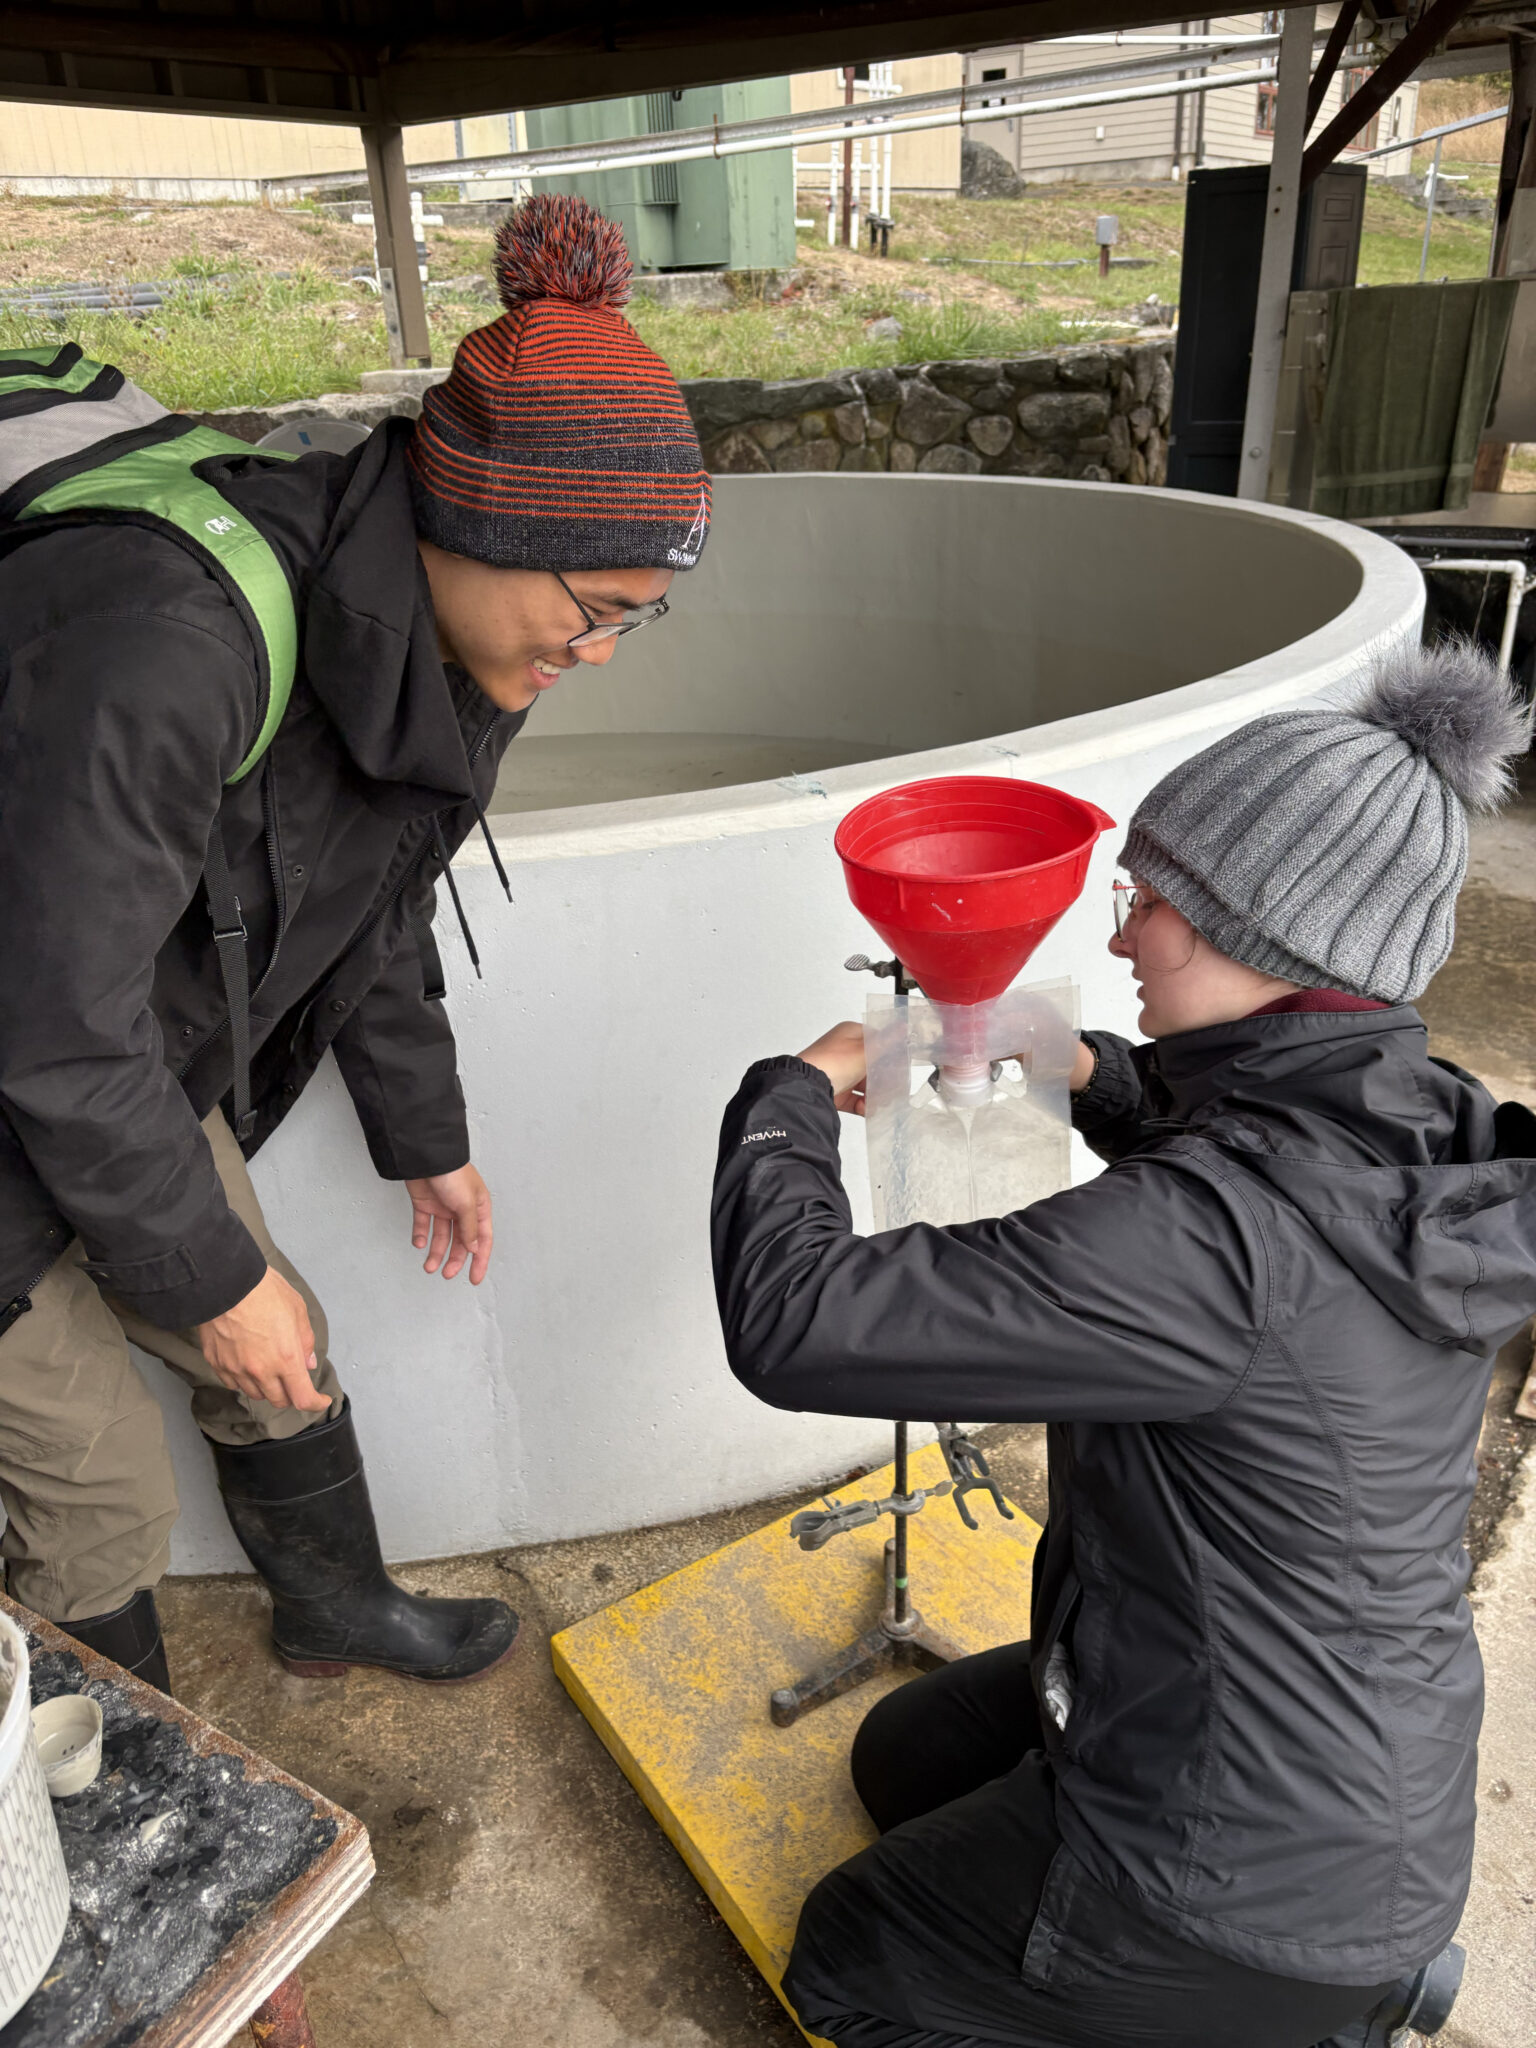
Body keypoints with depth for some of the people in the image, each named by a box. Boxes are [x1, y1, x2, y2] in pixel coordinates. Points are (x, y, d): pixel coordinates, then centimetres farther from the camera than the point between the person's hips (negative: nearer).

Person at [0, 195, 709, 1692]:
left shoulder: (416, 629, -8)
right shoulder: (166, 638, -37)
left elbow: (377, 911, 6)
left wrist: (426, 1140, 16)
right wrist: (209, 1278, -17)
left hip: (135, 1073, 8)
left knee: (276, 1363, 19)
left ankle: (336, 1608, 47)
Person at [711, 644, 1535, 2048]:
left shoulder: (1212, 1232, -36)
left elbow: (798, 1326, -35)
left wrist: (793, 1093, -17)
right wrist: (1091, 1073, 1)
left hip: (1252, 1865, -7)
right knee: (903, 1762, 28)